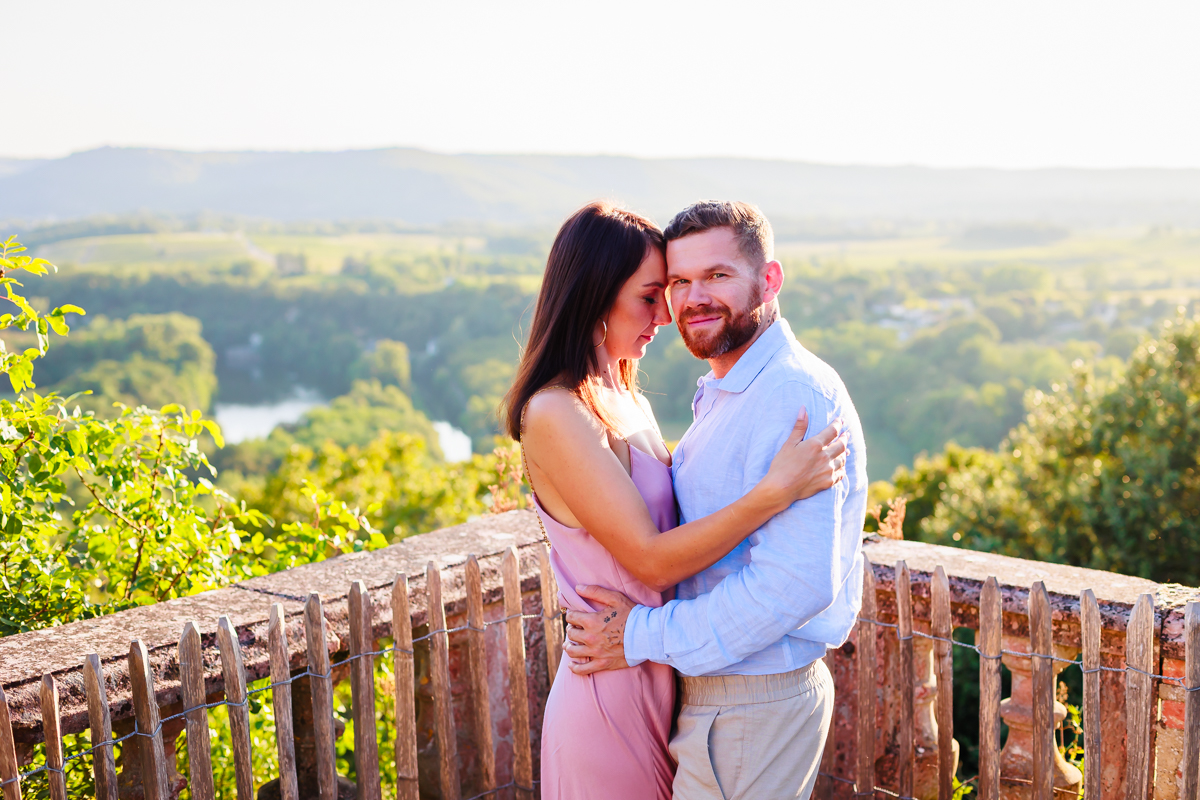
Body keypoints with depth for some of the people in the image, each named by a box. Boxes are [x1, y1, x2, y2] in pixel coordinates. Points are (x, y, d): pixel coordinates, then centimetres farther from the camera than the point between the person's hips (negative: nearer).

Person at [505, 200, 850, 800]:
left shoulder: (625, 403, 8)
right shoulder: (555, 415, -20)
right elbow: (651, 558, -22)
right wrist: (774, 492, -25)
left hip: (659, 678, 8)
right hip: (612, 696, -8)